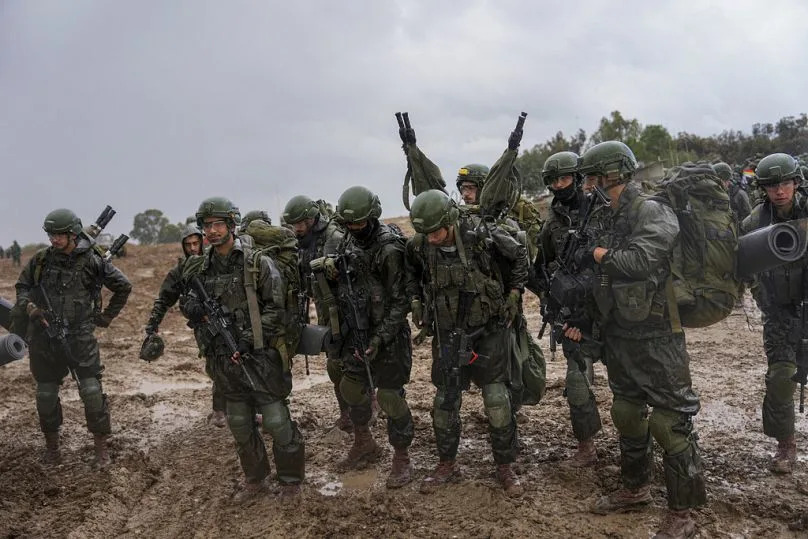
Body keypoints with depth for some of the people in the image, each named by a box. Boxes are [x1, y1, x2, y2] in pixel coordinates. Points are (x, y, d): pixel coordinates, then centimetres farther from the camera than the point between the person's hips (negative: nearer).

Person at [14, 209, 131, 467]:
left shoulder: (91, 261, -7)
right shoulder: (40, 260, 0)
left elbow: (123, 287, 4)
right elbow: (22, 287, 13)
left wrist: (106, 317, 4)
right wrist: (29, 306, -8)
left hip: (80, 338, -3)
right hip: (43, 337, 3)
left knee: (92, 392, -5)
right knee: (46, 394, 11)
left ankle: (101, 446, 8)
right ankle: (51, 443, 31)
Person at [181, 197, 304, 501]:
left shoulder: (258, 263, -9)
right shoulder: (200, 269, 7)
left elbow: (276, 307, -11)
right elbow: (191, 306, 16)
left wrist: (249, 338, -19)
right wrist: (192, 309, -8)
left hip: (260, 356, -5)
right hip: (225, 361, 5)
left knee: (276, 423, 0)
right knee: (239, 426, 15)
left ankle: (291, 480, 20)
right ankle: (255, 480, 32)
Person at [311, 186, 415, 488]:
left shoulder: (390, 250, -20)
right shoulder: (348, 242, 3)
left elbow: (401, 301, -18)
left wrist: (380, 339, -21)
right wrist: (330, 268, -7)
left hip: (386, 333, -8)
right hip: (355, 330, 8)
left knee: (390, 396, -1)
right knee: (351, 388, 18)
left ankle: (402, 459, 16)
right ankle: (364, 445, 39)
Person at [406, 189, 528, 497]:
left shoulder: (483, 234, -19)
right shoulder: (420, 246, -9)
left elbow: (519, 257, 0)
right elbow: (411, 273, 15)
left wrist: (513, 295, -1)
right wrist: (416, 301, 4)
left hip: (488, 332, -3)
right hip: (447, 335, 3)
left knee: (497, 400, -1)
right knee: (445, 402, 8)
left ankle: (505, 467, 16)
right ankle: (447, 465, 26)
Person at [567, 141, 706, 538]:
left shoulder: (653, 213, -14)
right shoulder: (607, 219, 11)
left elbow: (640, 262, -29)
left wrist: (596, 253, -14)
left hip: (655, 338, -8)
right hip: (618, 336, 8)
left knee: (669, 423, -3)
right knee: (627, 415, 19)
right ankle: (635, 489, 37)